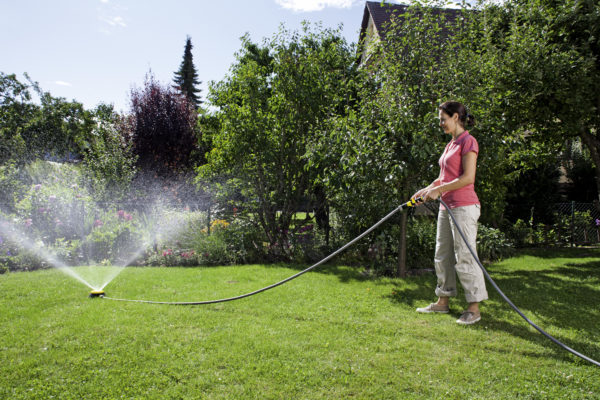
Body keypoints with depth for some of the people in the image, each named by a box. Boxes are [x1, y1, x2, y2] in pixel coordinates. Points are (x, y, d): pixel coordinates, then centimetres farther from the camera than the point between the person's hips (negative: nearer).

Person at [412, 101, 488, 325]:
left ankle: (474, 308, 5)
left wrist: (438, 190, -16)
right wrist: (427, 190, 9)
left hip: (464, 207, -9)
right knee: (442, 255, 14)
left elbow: (468, 177, -18)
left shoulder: (468, 142, -9)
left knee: (464, 257, -5)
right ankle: (443, 301, 25)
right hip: (446, 206, 10)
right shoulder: (450, 145, 17)